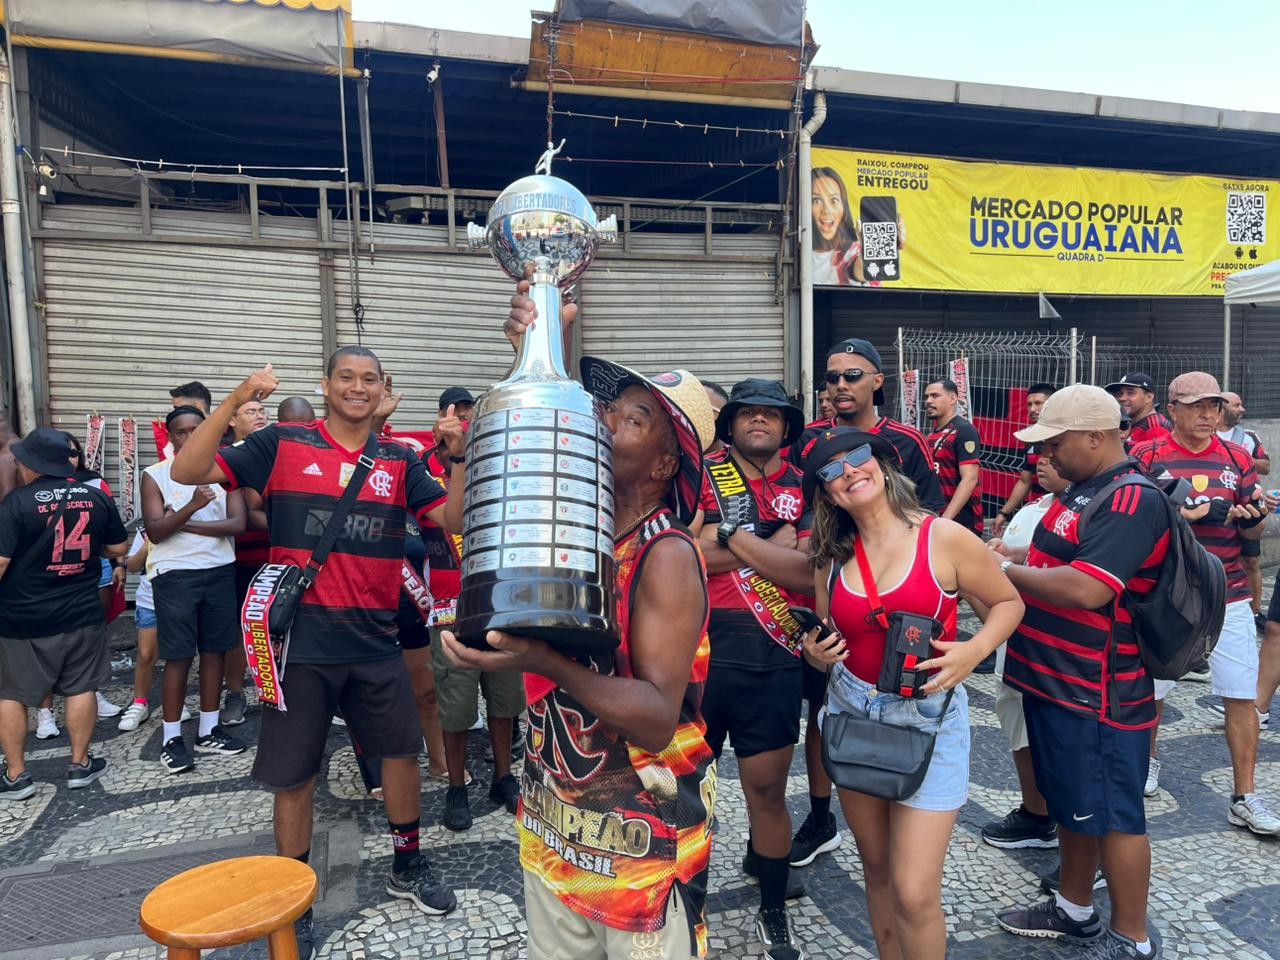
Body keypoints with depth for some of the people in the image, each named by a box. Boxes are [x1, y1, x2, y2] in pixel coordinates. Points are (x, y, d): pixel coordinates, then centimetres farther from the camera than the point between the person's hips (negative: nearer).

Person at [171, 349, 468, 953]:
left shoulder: (399, 459, 4)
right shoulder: (283, 443, -2)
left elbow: (453, 520, -1)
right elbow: (187, 471, -8)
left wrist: (458, 457, -15)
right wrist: (235, 401, -19)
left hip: (375, 639, 3)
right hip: (300, 638, -2)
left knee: (401, 750, 14)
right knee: (293, 775, 9)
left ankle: (407, 867, 36)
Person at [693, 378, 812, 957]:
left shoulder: (804, 490, 5)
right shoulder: (703, 476, 3)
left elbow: (809, 572, -9)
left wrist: (733, 533, -13)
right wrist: (771, 544, -13)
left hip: (771, 659, 0)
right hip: (697, 651, 0)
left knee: (767, 790, 10)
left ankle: (773, 912, 33)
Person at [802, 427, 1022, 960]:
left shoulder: (944, 538, -12)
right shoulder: (832, 556, 0)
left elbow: (1009, 603, 0)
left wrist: (974, 651, -18)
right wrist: (816, 654, -12)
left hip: (929, 718, -4)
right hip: (851, 715, 4)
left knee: (914, 892, -5)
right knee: (877, 868, 18)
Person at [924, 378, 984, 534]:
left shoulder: (964, 431, -12)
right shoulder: (933, 434, 13)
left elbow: (969, 479, -20)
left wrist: (945, 519, -26)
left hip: (959, 520, -8)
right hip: (934, 517, 8)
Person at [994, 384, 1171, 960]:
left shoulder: (1132, 501, -21)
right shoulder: (1084, 491, 11)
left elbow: (1086, 589, -30)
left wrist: (1007, 572, -18)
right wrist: (1018, 554, 4)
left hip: (1097, 692, -10)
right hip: (1054, 679, 10)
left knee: (1112, 815, 6)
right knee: (1072, 804, 21)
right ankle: (1075, 911, 38)